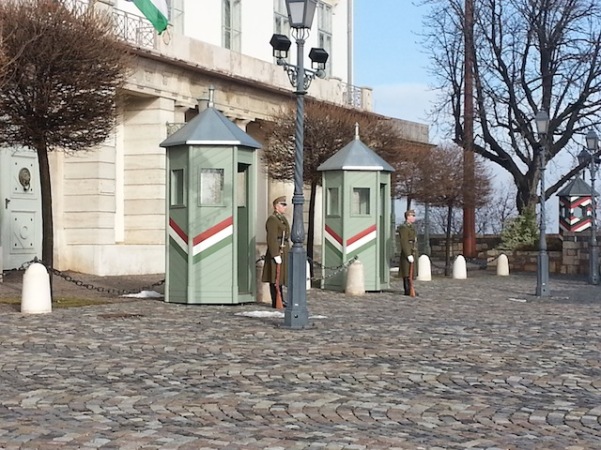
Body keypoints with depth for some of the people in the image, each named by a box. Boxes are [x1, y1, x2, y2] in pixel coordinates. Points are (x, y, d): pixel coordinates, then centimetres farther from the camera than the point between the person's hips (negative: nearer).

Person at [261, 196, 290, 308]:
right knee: (275, 277, -6)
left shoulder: (282, 218, 17)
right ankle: (276, 302, -3)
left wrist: (287, 252, 20)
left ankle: (280, 300, 20)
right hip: (277, 251, -10)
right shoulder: (272, 219, -14)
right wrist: (276, 255, -23)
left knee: (280, 276, 14)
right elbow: (271, 239, -19)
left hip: (283, 251, 10)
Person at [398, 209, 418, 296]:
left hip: (412, 253, 10)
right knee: (407, 273, -8)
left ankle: (409, 289, 15)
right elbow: (404, 243, -19)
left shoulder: (411, 227, 18)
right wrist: (409, 255, -23)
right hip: (407, 253, -10)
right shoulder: (403, 228, -13)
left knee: (410, 272, 11)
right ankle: (408, 290, -7)